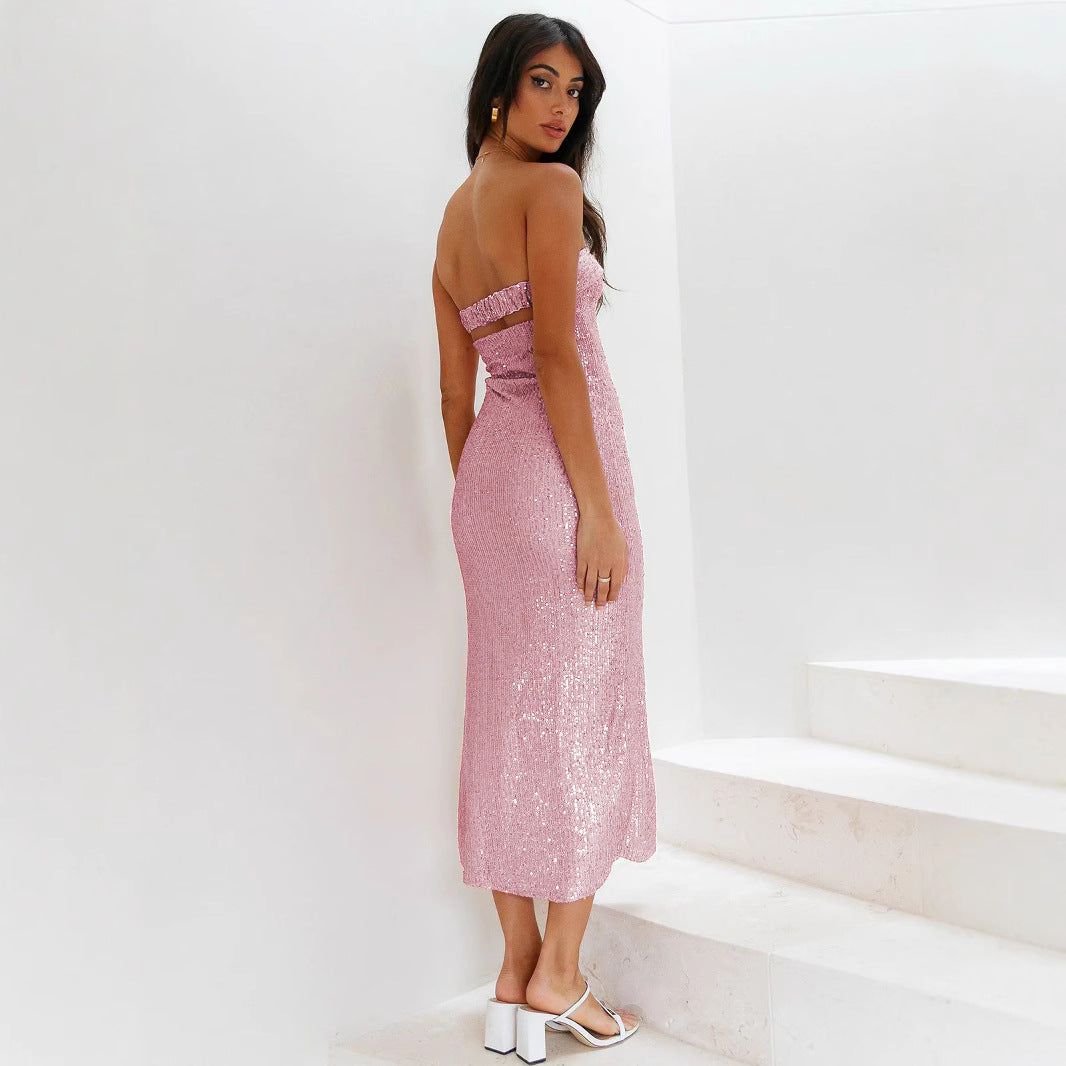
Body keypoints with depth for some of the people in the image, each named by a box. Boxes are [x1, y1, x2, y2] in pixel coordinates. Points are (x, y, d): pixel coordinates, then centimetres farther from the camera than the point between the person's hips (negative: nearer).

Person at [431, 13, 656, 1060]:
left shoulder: (454, 211, 17)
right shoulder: (550, 189, -7)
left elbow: (455, 386, 16)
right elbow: (558, 355, -16)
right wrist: (598, 506, -17)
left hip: (488, 466, 8)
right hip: (558, 462, -8)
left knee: (509, 712, 10)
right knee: (583, 710, 2)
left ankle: (515, 978, 18)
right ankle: (558, 977, 10)